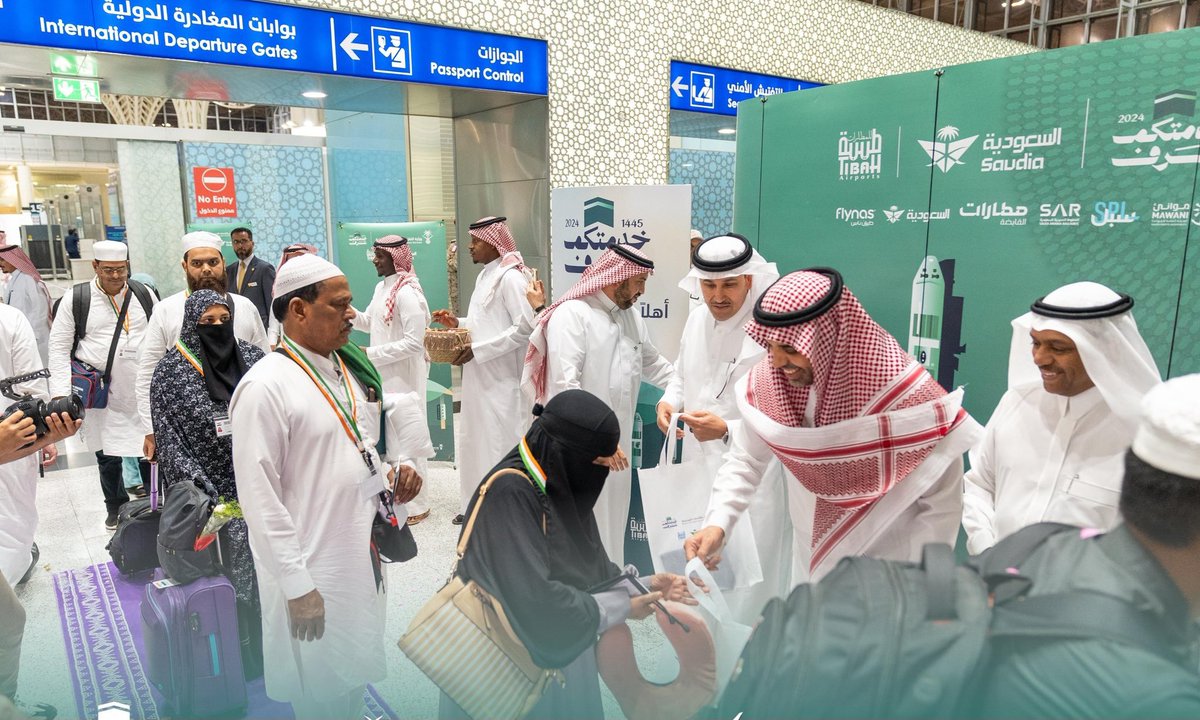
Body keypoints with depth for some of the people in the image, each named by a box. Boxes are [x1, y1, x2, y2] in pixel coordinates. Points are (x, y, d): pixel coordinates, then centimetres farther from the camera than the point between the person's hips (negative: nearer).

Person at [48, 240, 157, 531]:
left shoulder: (144, 295, 2)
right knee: (107, 457, 11)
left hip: (144, 393, 1)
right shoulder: (76, 298, -3)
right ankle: (116, 508, 31)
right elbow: (59, 346, -1)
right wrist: (62, 392, -8)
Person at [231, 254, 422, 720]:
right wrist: (297, 587, -18)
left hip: (364, 558, 7)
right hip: (313, 573, -7)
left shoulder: (351, 369, 6)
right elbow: (259, 498, -18)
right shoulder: (265, 387, -18)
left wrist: (391, 477, -4)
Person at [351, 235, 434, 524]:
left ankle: (417, 504, 16)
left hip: (404, 377, -9)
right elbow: (370, 322, 21)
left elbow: (414, 342, -24)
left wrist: (370, 353, -19)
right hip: (384, 375, 9)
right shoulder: (382, 287, 9)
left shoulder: (408, 292, -19)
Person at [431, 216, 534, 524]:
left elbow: (524, 328, -22)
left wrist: (478, 349, -21)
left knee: (500, 444, -1)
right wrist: (458, 322, 8)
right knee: (474, 440, 16)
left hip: (502, 380, -10)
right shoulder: (485, 276, 14)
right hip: (480, 377, 10)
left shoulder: (510, 278, -15)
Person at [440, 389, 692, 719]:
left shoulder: (564, 487, -1)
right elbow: (535, 598, -31)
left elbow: (590, 569, 7)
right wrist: (622, 607, -21)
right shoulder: (510, 493, -27)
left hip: (562, 648, 7)